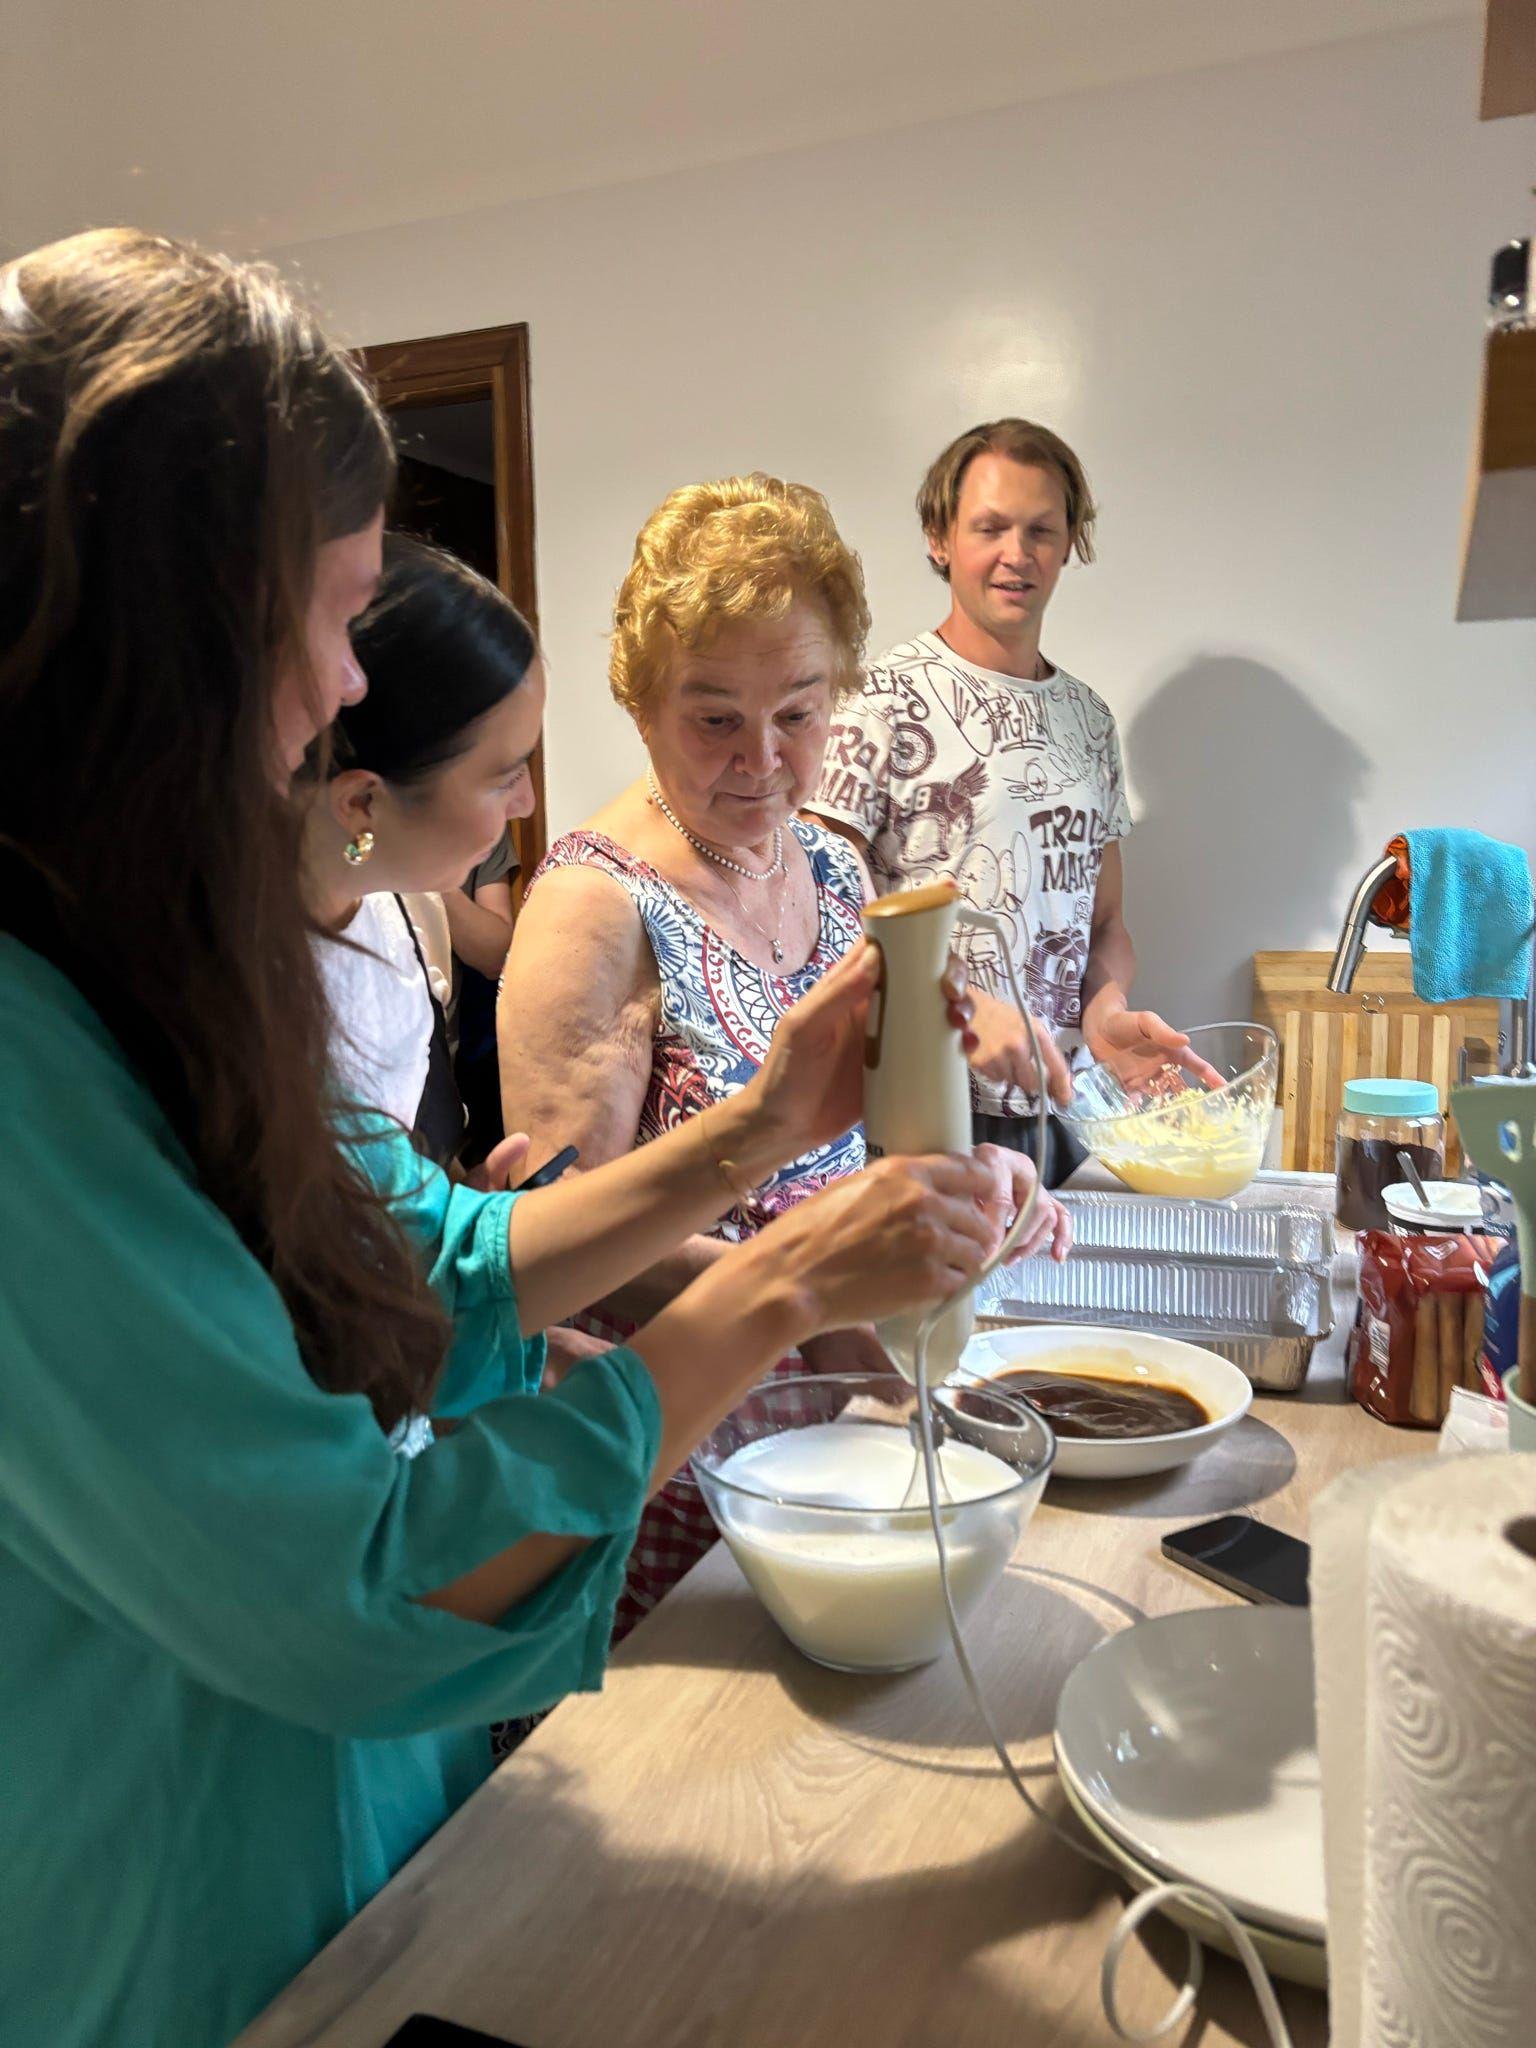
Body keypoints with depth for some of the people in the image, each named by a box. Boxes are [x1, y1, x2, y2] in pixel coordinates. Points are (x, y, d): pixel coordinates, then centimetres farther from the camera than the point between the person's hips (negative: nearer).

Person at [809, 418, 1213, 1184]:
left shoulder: (1089, 717, 13)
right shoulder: (881, 700, -8)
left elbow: (1105, 919, 17)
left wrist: (1106, 1009, -4)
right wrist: (960, 1006, -25)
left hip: (1056, 1106, 6)